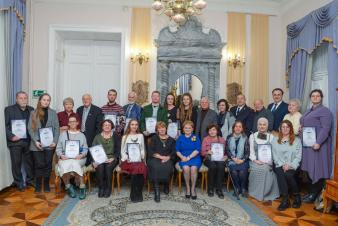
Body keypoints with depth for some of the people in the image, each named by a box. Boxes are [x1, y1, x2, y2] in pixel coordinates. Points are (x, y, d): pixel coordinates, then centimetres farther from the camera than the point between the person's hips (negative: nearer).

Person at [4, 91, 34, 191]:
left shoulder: (31, 110, 9)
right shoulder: (9, 109, 0)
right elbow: (5, 125, -5)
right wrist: (11, 136, -15)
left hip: (29, 140, 3)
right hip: (15, 141, -3)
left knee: (30, 161, 10)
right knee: (16, 163, 6)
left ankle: (30, 179, 26)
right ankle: (18, 182, 20)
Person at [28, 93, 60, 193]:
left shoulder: (53, 113, 7)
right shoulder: (33, 113, 6)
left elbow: (57, 128, 3)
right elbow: (30, 128, 1)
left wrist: (55, 141, -8)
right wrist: (35, 141, -11)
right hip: (37, 144, -1)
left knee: (48, 165, 6)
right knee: (39, 165, 0)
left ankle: (46, 185, 18)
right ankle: (38, 185, 15)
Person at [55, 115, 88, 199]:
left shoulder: (81, 135, 17)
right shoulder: (63, 134, 18)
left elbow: (85, 149, 8)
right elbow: (58, 148, 12)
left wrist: (81, 155, -12)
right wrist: (61, 155, -8)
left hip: (79, 158, -1)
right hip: (65, 158, 1)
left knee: (74, 163, -35)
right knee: (64, 165, -33)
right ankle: (68, 187, -15)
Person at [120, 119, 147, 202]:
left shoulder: (140, 135, 16)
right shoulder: (125, 137, 12)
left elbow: (142, 149, 16)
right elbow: (123, 151, 8)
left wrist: (142, 157, -3)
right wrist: (126, 159, -9)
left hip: (138, 159, 2)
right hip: (128, 160, -1)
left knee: (142, 168, -33)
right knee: (137, 168, -34)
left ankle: (137, 194, -20)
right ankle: (135, 195, -20)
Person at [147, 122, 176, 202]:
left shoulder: (171, 140, 17)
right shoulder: (154, 138, 13)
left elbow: (174, 152, 8)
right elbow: (150, 151, 1)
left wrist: (167, 157, -12)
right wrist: (160, 156, -11)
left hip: (167, 159, 1)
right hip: (154, 159, -1)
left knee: (167, 167, -33)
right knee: (155, 167, -34)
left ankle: (166, 186, -6)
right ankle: (156, 192, -33)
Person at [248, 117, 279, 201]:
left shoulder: (271, 137, 11)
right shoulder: (252, 136, 13)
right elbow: (251, 151, 6)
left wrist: (267, 161, -15)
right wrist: (255, 160, -11)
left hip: (267, 162, 0)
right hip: (255, 161, 0)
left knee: (266, 169, -29)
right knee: (256, 169, -29)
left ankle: (266, 193, -13)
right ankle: (256, 193, -15)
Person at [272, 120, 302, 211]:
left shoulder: (297, 140, 10)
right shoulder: (275, 141, 14)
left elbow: (298, 157, 2)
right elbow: (275, 156, 6)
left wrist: (290, 166, -13)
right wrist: (282, 165, -9)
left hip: (292, 166, -1)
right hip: (280, 166, 1)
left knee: (288, 175, -31)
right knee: (280, 174, -31)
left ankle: (297, 196, -9)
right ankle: (285, 199, -26)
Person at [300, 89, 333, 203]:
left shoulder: (324, 111, -8)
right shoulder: (308, 111, 17)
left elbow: (325, 129, -17)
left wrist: (318, 143, -25)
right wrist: (300, 127, 5)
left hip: (317, 144, -8)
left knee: (317, 168, -1)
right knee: (309, 168, 9)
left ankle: (315, 194, 9)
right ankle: (311, 191, 19)